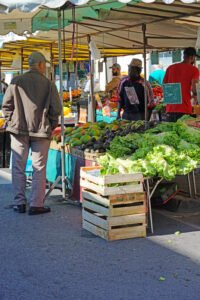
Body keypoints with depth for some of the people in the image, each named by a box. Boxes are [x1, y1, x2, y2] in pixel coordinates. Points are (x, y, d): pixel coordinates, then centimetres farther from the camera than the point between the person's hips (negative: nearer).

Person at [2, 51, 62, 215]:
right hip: (41, 131, -1)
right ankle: (36, 204, 6)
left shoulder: (16, 82, -2)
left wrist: (11, 122, 9)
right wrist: (51, 125, 7)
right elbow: (56, 108, -6)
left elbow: (6, 105, -2)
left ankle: (19, 203, 14)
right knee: (39, 169, 6)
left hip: (19, 130, 1)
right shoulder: (48, 84, -5)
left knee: (18, 167, 11)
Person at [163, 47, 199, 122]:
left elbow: (164, 85, 12)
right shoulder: (193, 69, -3)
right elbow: (193, 86, -15)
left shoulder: (170, 68, 12)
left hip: (170, 108, 5)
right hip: (184, 108, -5)